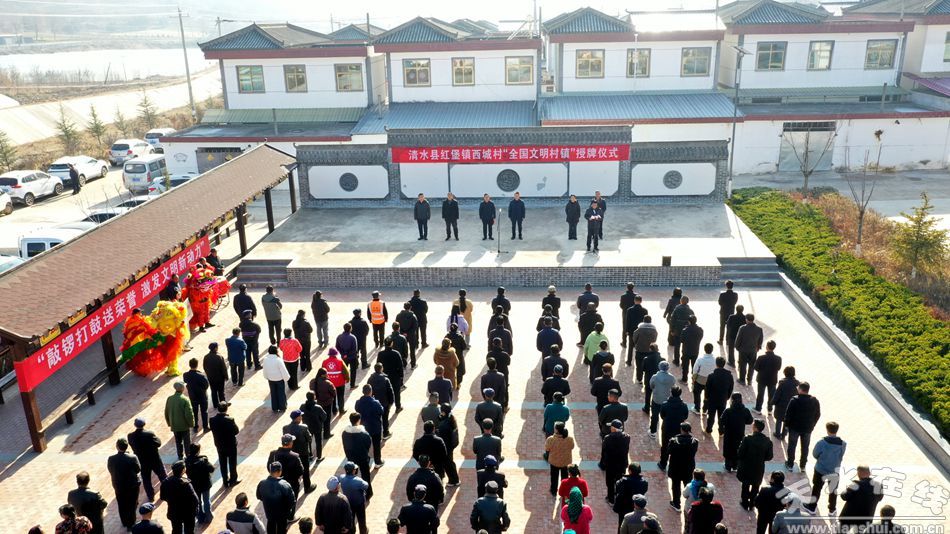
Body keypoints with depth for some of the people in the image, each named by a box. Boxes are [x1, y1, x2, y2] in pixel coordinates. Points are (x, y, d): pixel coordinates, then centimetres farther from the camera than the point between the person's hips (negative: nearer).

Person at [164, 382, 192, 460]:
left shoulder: (169, 399, -5)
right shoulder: (185, 400, -23)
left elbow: (166, 412, 5)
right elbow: (189, 414, -21)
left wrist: (169, 423, 17)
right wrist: (191, 423, -6)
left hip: (174, 425, 5)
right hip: (184, 425, -4)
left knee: (178, 441, 19)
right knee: (187, 442, 11)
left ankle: (180, 456, 29)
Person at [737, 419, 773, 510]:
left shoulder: (747, 439, -25)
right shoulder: (768, 441, -14)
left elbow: (740, 453, -20)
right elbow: (769, 457, -6)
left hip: (746, 467, -2)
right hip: (759, 468, 2)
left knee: (745, 485, 20)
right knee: (755, 486, 23)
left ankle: (745, 503, 33)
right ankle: (752, 503, 35)